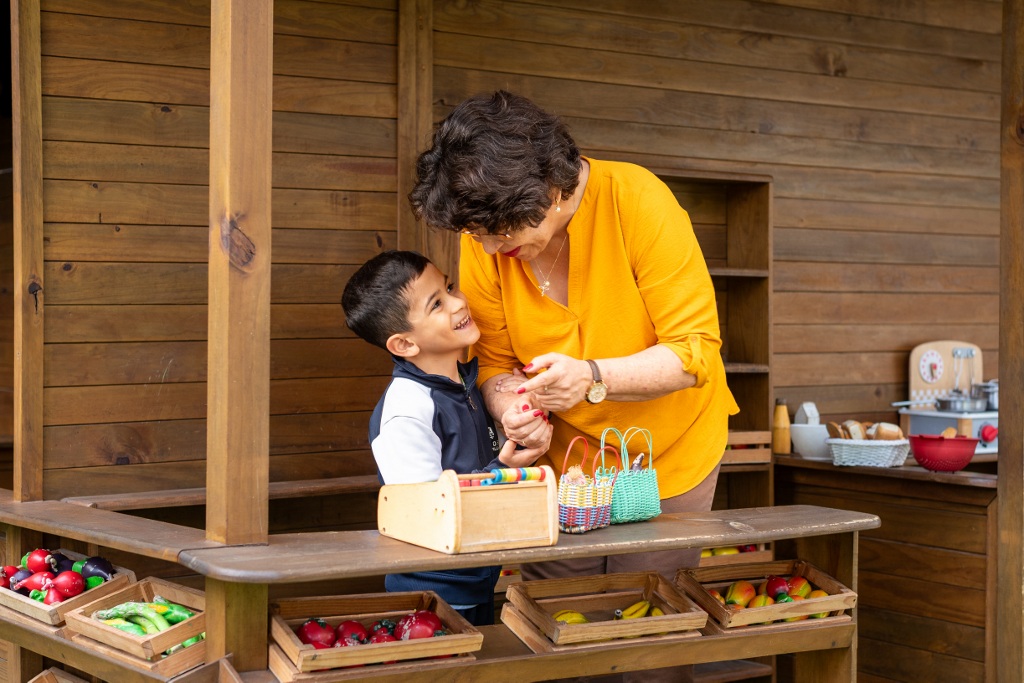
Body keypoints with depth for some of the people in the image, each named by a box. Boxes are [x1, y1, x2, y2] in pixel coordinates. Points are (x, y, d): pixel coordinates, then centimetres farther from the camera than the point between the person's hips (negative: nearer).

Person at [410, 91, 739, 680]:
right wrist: (513, 411, -28)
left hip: (668, 449, -3)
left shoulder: (637, 200, -25)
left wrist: (593, 378, -37)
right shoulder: (483, 240, -14)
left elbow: (696, 350, -23)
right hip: (565, 453, 3)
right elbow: (496, 364, -5)